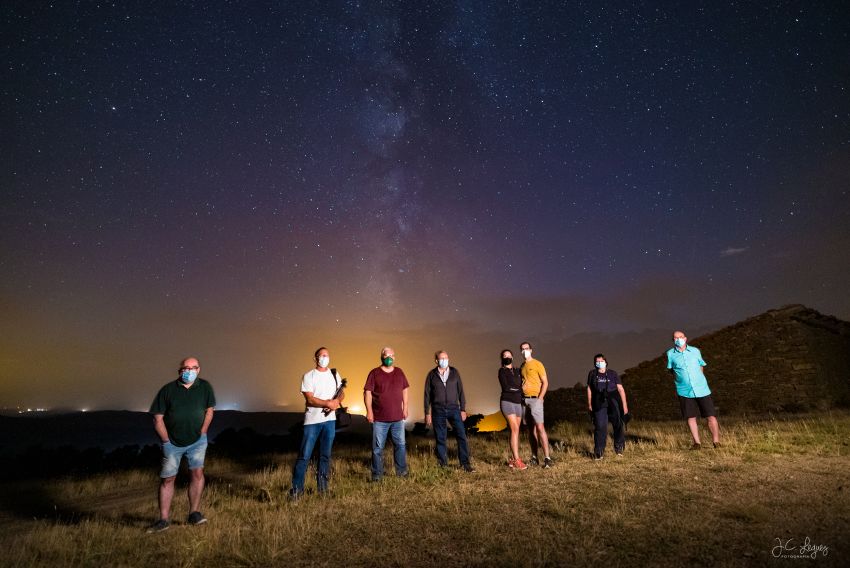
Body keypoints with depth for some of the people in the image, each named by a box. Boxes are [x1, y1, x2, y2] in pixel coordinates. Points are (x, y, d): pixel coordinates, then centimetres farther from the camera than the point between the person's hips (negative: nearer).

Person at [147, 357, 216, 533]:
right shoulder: (167, 390, -10)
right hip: (172, 443, 0)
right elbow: (158, 418, -6)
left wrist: (202, 433, -1)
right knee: (167, 479, 5)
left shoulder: (205, 387, -6)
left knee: (197, 472, -12)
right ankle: (164, 519, 16)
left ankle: (194, 514, -2)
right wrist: (166, 441, -9)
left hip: (197, 441, 0)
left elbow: (209, 410, 4)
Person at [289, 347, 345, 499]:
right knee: (304, 456, -3)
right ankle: (297, 488, 7)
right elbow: (310, 399, -12)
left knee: (325, 455, 10)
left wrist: (337, 401, -10)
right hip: (312, 421, -4)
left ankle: (322, 487, 21)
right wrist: (328, 403, -18)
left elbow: (342, 393, 12)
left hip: (330, 420, 4)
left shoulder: (334, 375, 11)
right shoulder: (308, 376, -4)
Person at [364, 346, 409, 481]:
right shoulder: (374, 373, -5)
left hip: (398, 417, 4)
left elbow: (404, 390, 14)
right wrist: (369, 411, -13)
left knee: (400, 445, 12)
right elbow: (367, 392, -7)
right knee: (378, 447, 4)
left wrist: (405, 408, 10)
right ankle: (377, 474, 17)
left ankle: (402, 471, 26)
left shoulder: (399, 372, 7)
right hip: (379, 418, -3)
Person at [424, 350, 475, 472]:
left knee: (462, 435, -6)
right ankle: (443, 464, 19)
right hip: (438, 410, 0)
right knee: (440, 438, 5)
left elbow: (460, 391, 6)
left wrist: (463, 409, 2)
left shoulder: (454, 372, 4)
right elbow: (427, 394, 4)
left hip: (453, 408, 1)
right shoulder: (432, 375, 1)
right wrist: (427, 413, 1)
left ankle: (465, 463, 4)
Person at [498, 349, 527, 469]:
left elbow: (522, 385, 11)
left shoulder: (517, 371, 16)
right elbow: (505, 387, -11)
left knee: (515, 431, 5)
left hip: (518, 403, 6)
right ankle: (517, 461, -12)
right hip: (507, 402, -6)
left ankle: (512, 459, 10)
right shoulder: (502, 371, -1)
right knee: (515, 430, -13)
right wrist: (519, 389, 0)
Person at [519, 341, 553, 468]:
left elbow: (545, 382, -6)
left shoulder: (537, 364, -2)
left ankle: (547, 458, -11)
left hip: (535, 399, -6)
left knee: (539, 427, -13)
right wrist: (521, 398, 8)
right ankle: (534, 458, 12)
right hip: (524, 400, 6)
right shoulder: (522, 366, 15)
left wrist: (540, 398, -15)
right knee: (531, 429, 7)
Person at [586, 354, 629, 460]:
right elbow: (589, 389, 14)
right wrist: (589, 404, 12)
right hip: (599, 404, 0)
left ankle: (619, 447, 23)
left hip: (613, 402, 0)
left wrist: (625, 404, -3)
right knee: (600, 427, -4)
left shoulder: (612, 373, 4)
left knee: (619, 424, -2)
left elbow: (620, 389, 3)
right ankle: (598, 453, 7)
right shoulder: (592, 374, 8)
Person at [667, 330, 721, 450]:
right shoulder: (670, 354, 0)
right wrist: (680, 380, 6)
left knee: (711, 416, 1)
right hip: (684, 391, -1)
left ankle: (716, 442, 14)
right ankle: (697, 443, 15)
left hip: (702, 389, 1)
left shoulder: (695, 351, 4)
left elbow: (701, 366, 17)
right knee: (691, 418, 4)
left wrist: (699, 380, 13)